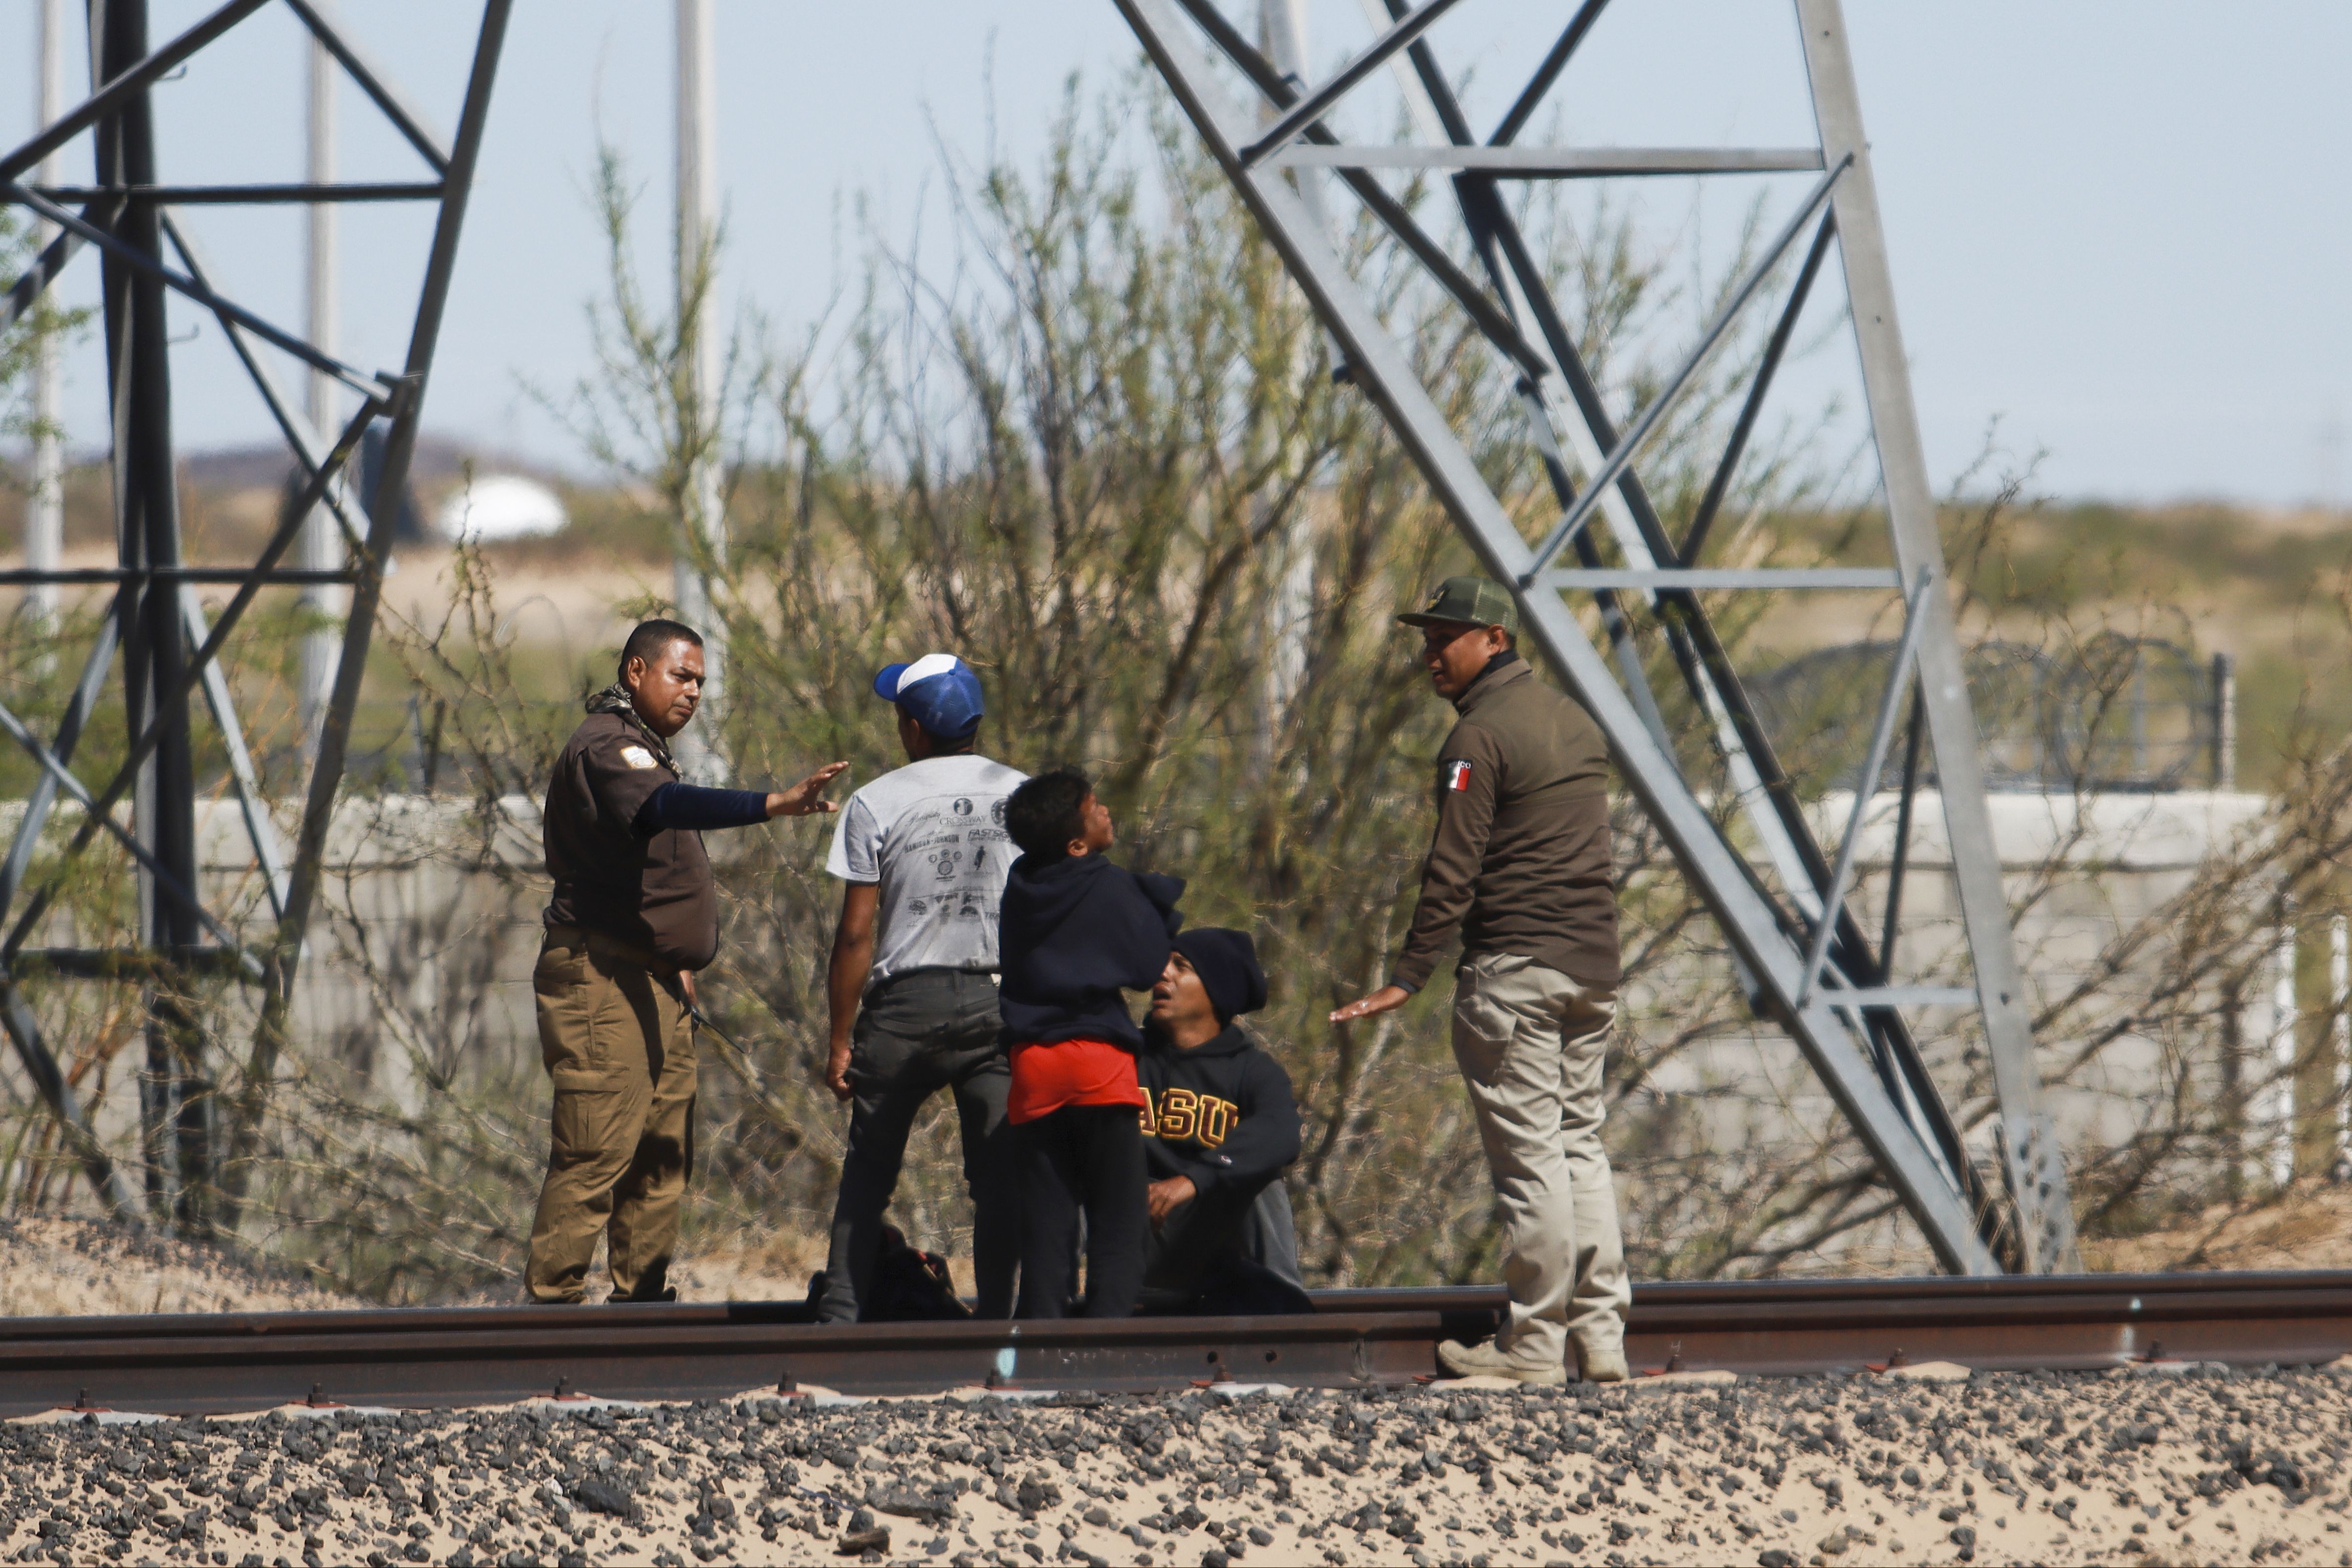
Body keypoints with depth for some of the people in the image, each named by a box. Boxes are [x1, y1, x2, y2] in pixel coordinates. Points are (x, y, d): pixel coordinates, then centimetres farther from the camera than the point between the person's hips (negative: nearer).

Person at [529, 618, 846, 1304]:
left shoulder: (640, 750, 23)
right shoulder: (606, 746, -12)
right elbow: (663, 808, -32)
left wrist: (678, 964, 20)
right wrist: (774, 805, -44)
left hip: (656, 984, 11)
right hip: (603, 981, -11)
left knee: (664, 1156, 11)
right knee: (596, 1152, -14)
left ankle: (644, 1296, 16)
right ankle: (553, 1298, -15)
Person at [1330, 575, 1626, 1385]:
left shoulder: (1480, 737, -12)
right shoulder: (1576, 721, 15)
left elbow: (1453, 871, -16)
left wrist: (1407, 978, -15)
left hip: (1514, 967, -8)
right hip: (1595, 966, 8)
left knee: (1528, 1151, -5)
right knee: (1580, 1142, 12)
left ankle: (1535, 1342, -3)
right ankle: (1601, 1334, 9)